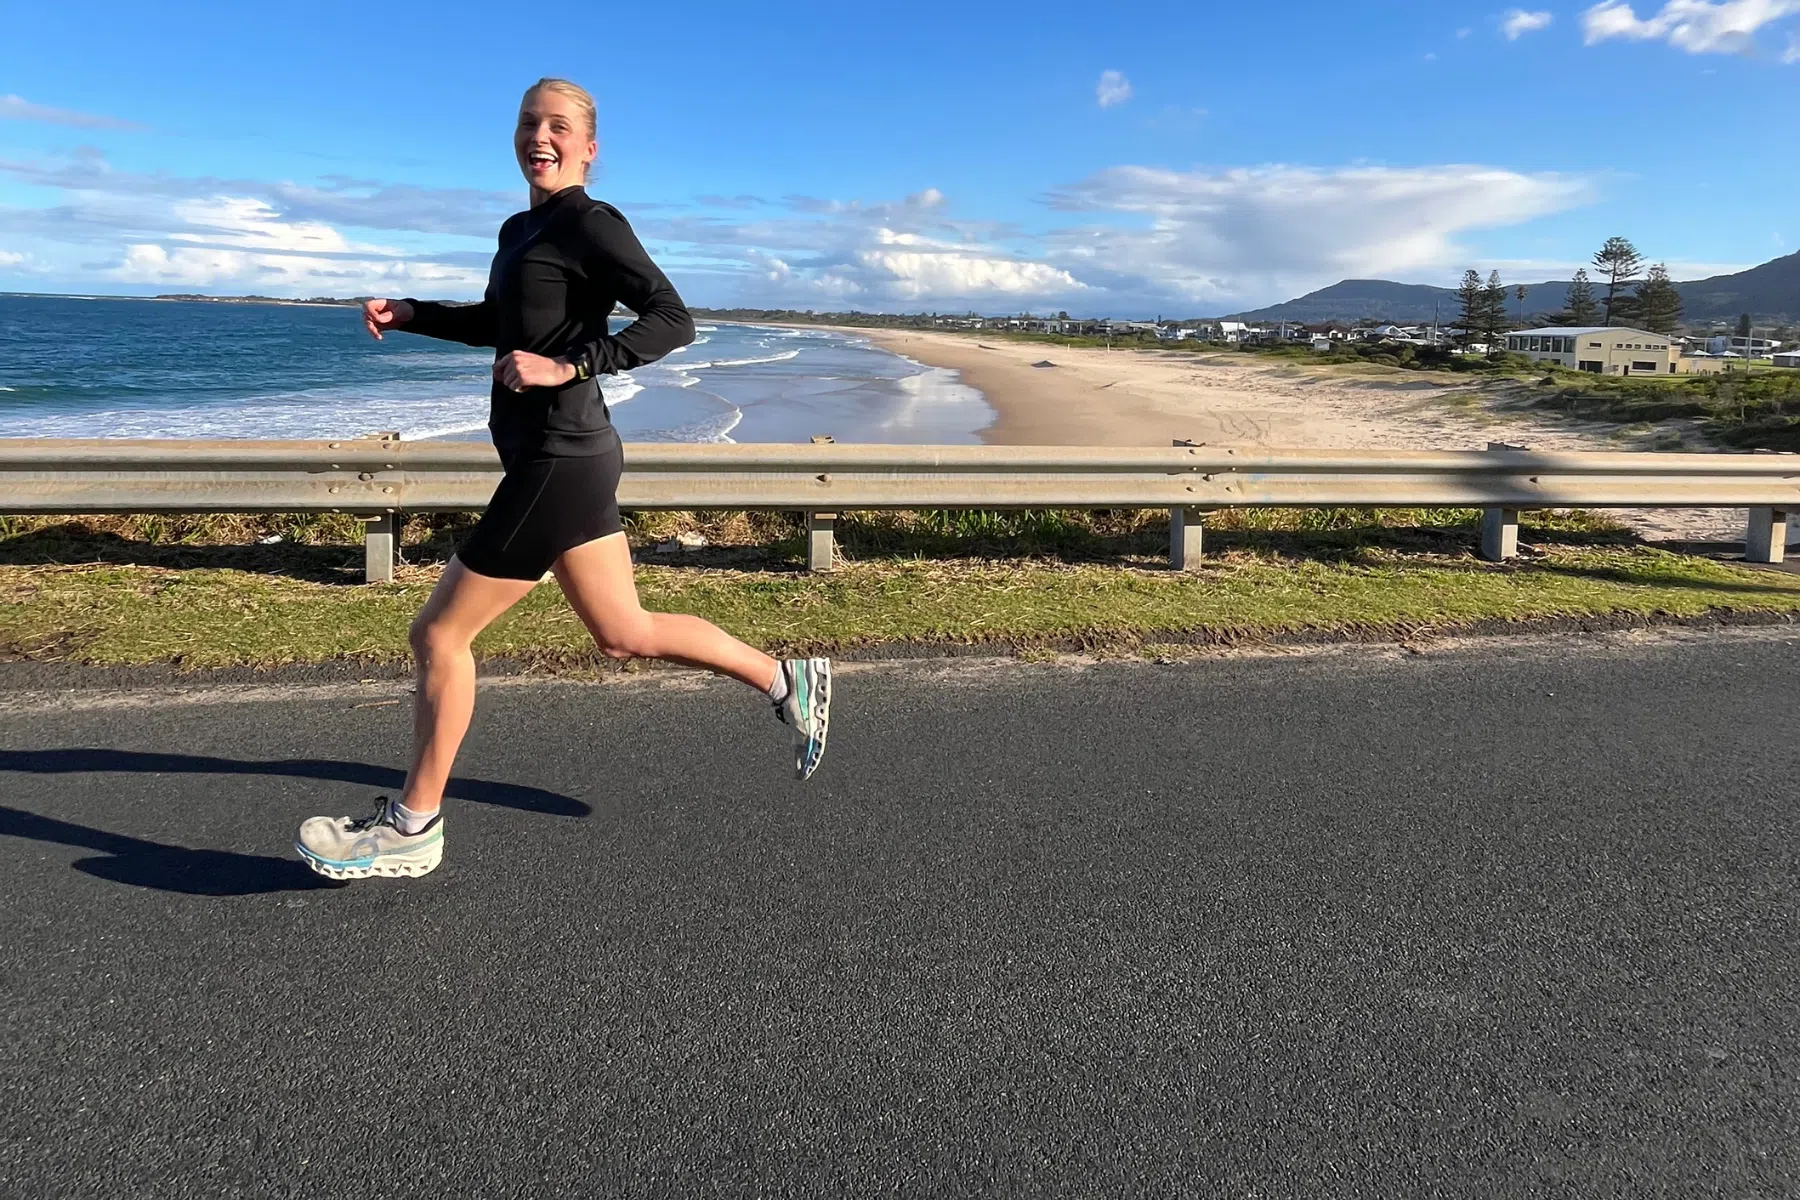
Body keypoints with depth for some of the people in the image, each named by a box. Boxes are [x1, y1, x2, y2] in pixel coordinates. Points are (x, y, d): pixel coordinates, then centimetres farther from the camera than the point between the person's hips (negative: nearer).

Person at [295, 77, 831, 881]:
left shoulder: (590, 224, -9)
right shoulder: (520, 230, 17)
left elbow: (673, 321, -18)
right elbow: (500, 323, 33)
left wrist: (569, 366, -25)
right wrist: (410, 314, 21)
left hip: (559, 461, -10)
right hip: (565, 461, 10)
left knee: (438, 634, 0)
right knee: (625, 635, 15)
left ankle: (412, 828, 15)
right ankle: (787, 680, 25)